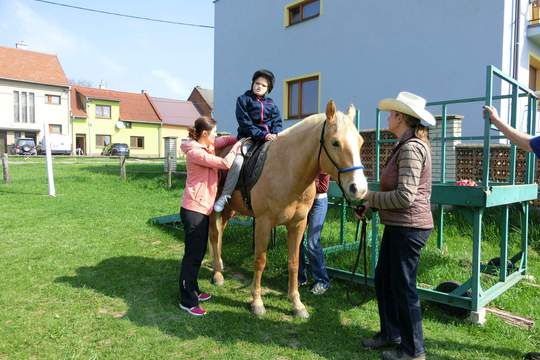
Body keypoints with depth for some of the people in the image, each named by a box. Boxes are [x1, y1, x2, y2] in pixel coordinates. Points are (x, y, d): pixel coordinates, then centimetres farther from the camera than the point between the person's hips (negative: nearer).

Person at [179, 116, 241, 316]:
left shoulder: (206, 147, 10)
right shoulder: (195, 152, -18)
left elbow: (224, 141, 22)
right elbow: (225, 163, -21)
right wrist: (237, 146, -6)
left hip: (203, 208, 10)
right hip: (194, 209, -10)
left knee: (199, 252, 18)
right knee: (193, 254, -2)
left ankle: (193, 291, 33)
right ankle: (187, 302, 9)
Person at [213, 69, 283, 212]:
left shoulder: (271, 104, 18)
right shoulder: (243, 99, 5)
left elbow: (277, 122, 12)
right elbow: (245, 123, -6)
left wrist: (275, 134, -11)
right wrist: (262, 135, -15)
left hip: (270, 139, 5)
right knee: (238, 161, -27)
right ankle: (224, 197, -17)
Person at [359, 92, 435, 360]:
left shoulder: (411, 148, -19)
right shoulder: (405, 146, 14)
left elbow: (405, 196, -25)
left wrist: (371, 198, -13)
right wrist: (372, 204, 9)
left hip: (408, 228, -10)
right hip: (398, 226, 10)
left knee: (403, 287, 3)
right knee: (383, 279, 18)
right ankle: (390, 333, 35)